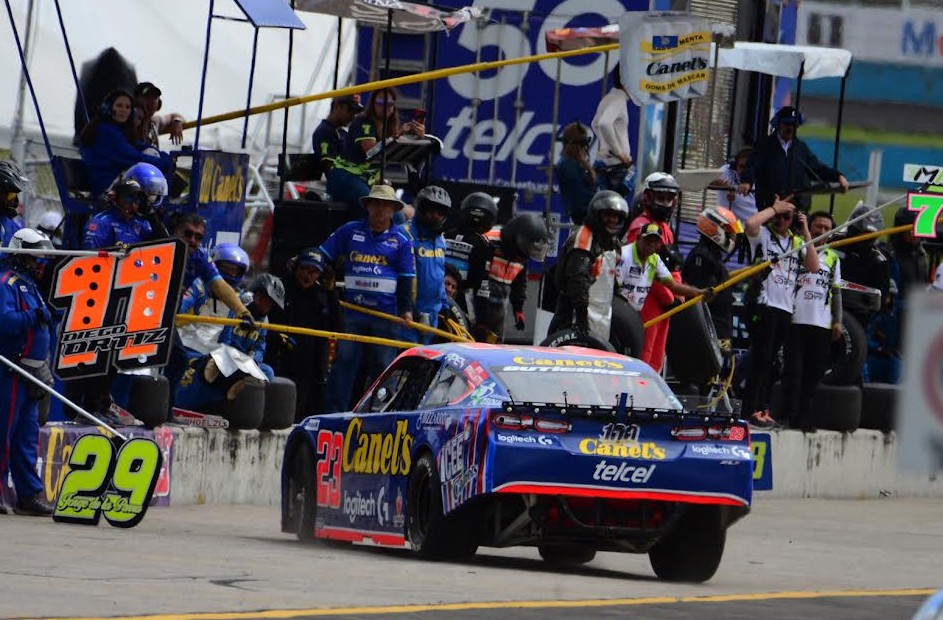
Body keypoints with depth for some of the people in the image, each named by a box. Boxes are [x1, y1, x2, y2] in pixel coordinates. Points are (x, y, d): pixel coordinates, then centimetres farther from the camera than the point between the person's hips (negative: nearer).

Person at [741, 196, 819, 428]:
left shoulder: (797, 241, 16)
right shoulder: (763, 234, 1)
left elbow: (813, 267, 3)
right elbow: (750, 224, -22)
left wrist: (805, 232, 1)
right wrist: (774, 208, -10)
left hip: (786, 309, 5)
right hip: (763, 306, -5)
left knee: (769, 362, 7)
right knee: (761, 358, -11)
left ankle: (761, 409, 10)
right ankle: (750, 410, -12)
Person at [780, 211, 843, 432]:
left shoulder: (833, 258, 19)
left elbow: (836, 291, 21)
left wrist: (837, 320, 12)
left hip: (822, 323, 4)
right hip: (796, 320, -4)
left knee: (813, 373, 3)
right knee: (794, 370, -6)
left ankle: (804, 416, 6)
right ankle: (789, 415, -4)